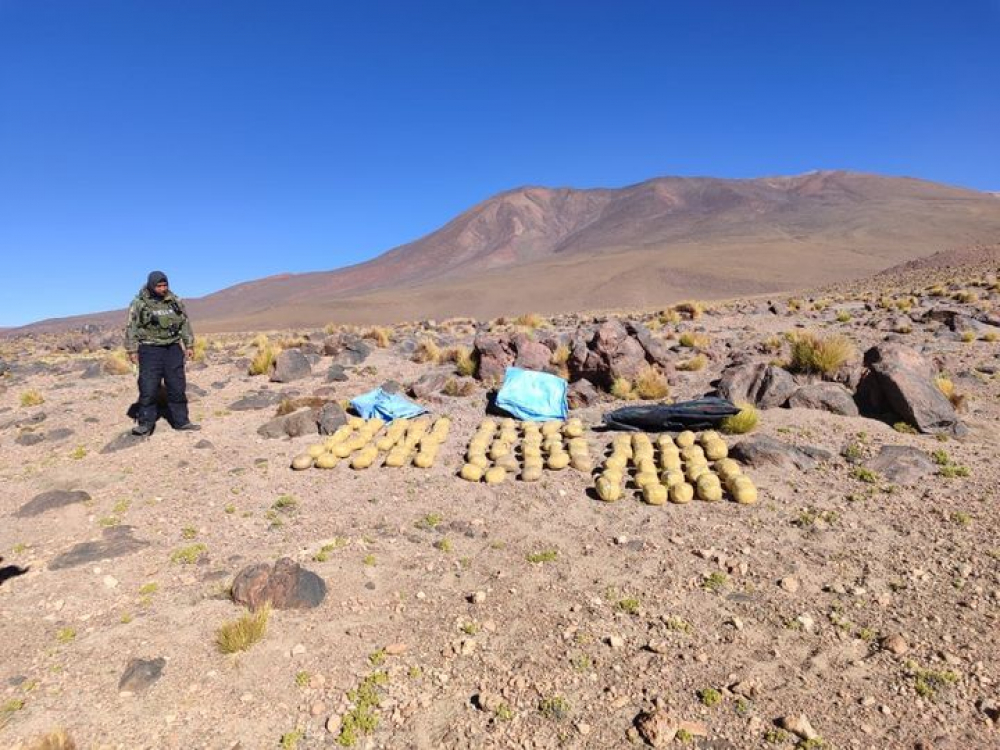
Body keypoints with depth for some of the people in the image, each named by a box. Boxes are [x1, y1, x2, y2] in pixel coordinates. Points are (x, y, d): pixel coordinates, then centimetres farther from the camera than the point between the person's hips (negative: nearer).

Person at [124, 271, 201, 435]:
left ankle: (181, 421, 14)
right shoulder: (139, 304, -3)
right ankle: (145, 424, 3)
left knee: (177, 387, 6)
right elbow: (131, 328, -3)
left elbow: (185, 324, 11)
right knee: (148, 388, -5)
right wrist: (132, 350, -8)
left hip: (173, 349, 3)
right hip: (150, 350, -3)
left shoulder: (175, 301, 6)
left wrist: (189, 345, 7)